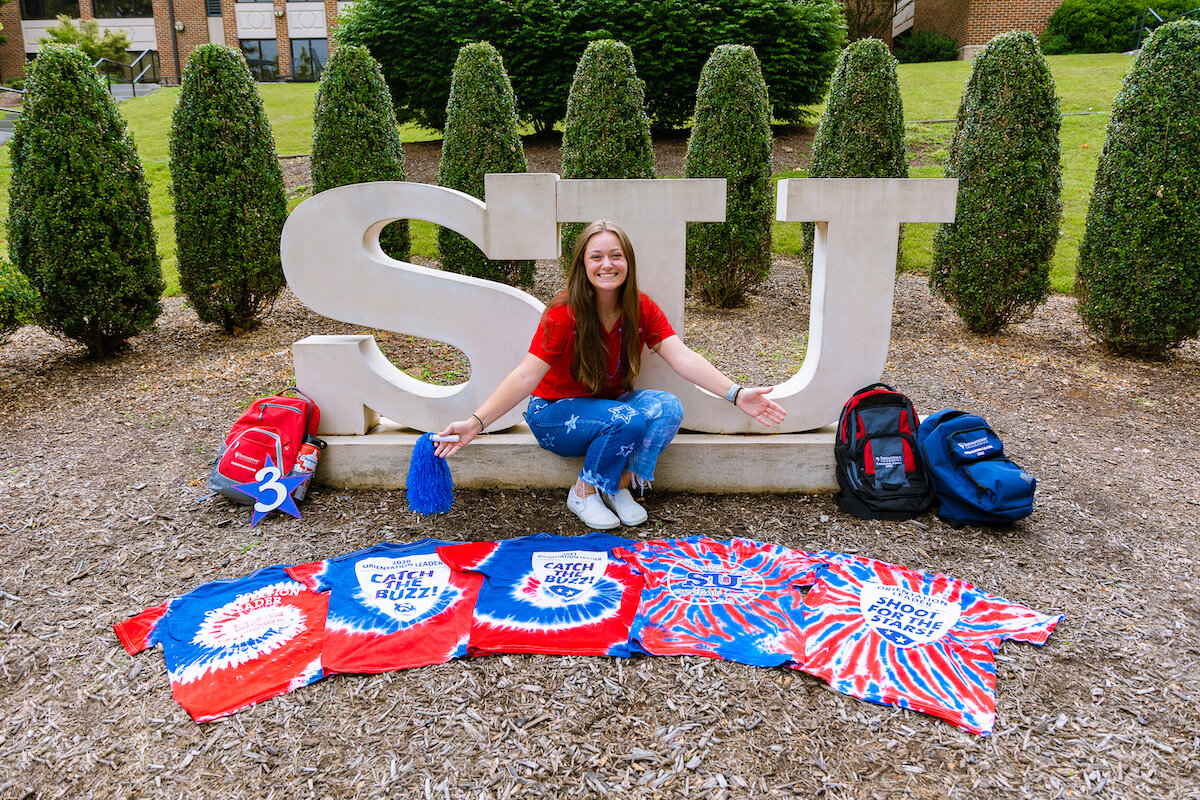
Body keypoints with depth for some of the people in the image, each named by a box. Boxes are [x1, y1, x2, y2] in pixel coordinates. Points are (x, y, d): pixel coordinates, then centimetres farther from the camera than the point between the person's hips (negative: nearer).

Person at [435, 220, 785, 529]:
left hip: (610, 404, 5)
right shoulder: (564, 314, -21)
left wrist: (736, 394, -31)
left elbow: (683, 358, -18)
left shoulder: (642, 310, -8)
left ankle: (621, 489, -8)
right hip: (557, 414, -4)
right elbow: (526, 376, -27)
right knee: (627, 420, -32)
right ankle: (584, 493, -9)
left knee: (667, 407, -24)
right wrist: (476, 423, -38)